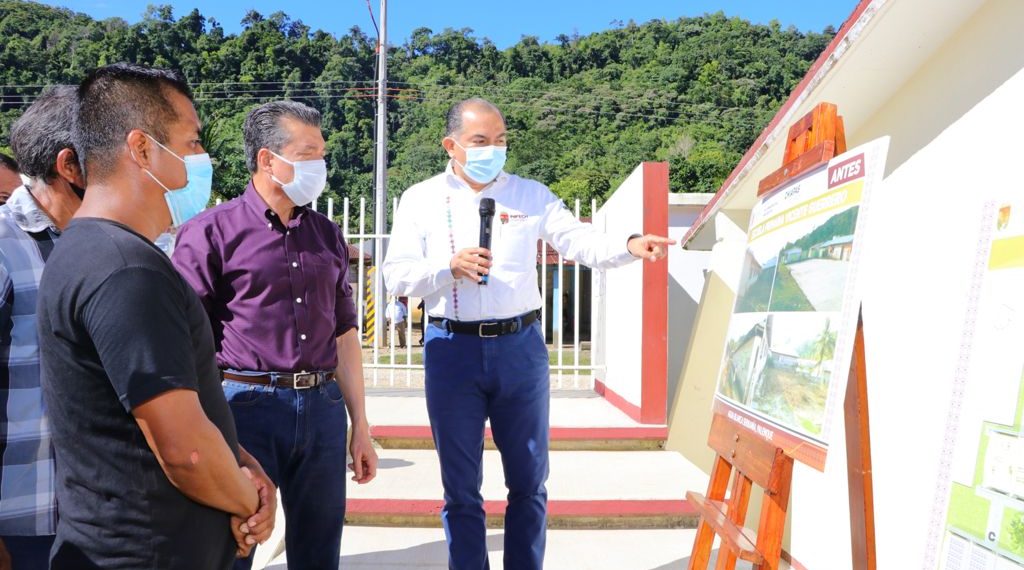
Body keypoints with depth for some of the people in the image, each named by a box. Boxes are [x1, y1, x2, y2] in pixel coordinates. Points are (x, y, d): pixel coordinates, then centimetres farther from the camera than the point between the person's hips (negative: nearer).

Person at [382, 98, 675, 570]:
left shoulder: (531, 195, 5)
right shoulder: (420, 200, 4)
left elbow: (582, 243, -4)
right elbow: (397, 277, 0)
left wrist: (630, 246, -23)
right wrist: (449, 269, -16)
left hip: (520, 346, 1)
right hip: (452, 349, -1)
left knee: (528, 481, 11)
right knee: (460, 487, 10)